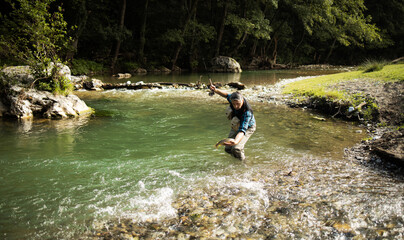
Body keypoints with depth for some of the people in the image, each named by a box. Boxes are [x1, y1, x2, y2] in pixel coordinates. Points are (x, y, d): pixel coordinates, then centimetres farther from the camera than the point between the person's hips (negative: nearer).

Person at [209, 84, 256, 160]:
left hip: (248, 128, -6)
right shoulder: (232, 99, -25)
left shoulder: (247, 112, -42)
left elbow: (242, 130, -53)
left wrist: (235, 141, -71)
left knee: (236, 149, -26)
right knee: (228, 148, 3)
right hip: (236, 126, 6)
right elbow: (227, 95, 1)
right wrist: (215, 90, -13)